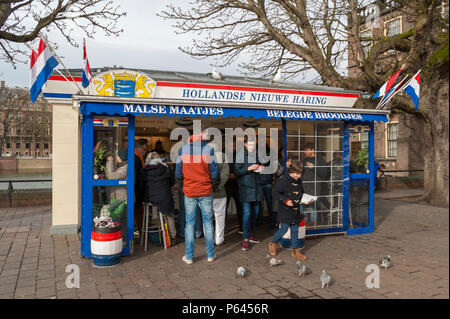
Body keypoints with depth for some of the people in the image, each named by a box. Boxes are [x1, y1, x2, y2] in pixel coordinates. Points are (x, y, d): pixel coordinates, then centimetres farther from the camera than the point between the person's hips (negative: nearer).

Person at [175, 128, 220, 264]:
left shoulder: (182, 150, -6)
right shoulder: (208, 149, -11)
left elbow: (178, 173, -1)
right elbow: (215, 173, -8)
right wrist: (213, 187, 9)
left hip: (189, 192, 1)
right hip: (206, 192, -1)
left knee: (190, 223, 10)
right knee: (208, 222, 11)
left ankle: (189, 256, 17)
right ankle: (210, 254, 21)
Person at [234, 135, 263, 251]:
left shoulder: (257, 153, 8)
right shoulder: (240, 154, -8)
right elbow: (237, 172, -10)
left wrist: (260, 168, 0)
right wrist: (248, 168, -22)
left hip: (256, 186, 6)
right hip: (245, 187, -6)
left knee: (255, 211, 11)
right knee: (247, 212, -8)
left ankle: (249, 234, 27)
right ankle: (245, 238, 1)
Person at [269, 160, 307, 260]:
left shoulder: (299, 181, 7)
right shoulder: (284, 180, -15)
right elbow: (276, 192, -15)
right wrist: (285, 200, -23)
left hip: (296, 211, 6)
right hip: (286, 211, -6)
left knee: (295, 230, 10)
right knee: (284, 229, -1)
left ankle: (295, 250, 20)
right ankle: (273, 244, 23)